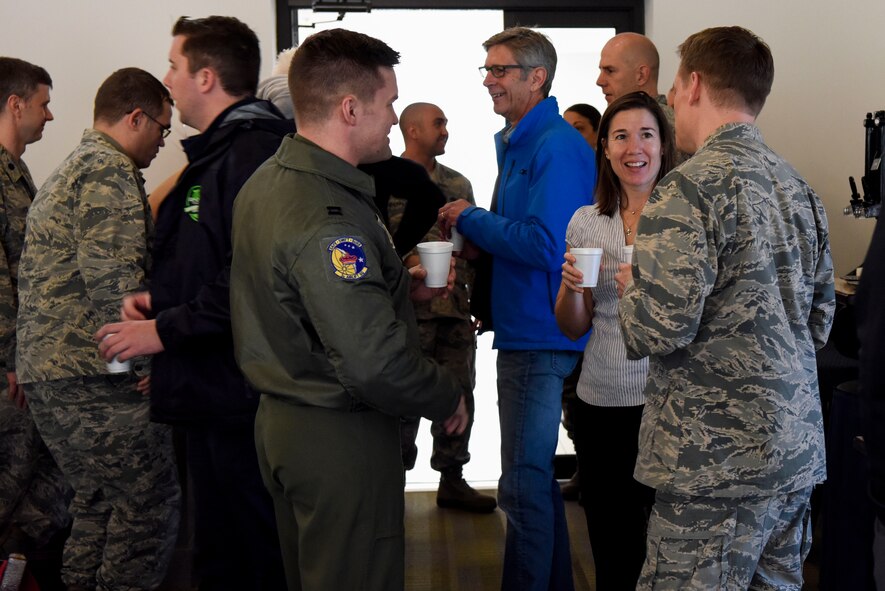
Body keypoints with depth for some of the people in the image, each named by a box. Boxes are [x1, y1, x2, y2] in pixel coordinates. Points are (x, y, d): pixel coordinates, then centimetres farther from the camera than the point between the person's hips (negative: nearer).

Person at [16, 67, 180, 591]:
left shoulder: (69, 172, 23)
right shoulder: (109, 172, -10)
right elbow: (113, 280, -21)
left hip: (45, 371, 11)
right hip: (95, 377, -11)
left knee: (97, 505, 17)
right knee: (150, 506, -5)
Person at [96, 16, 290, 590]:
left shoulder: (255, 151, -16)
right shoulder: (215, 153, 17)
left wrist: (165, 330, -16)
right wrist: (160, 298, 7)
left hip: (241, 396, -10)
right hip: (210, 394, 10)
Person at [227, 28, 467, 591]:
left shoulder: (265, 183, 6)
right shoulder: (327, 217, -25)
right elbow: (375, 364, -29)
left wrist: (401, 285, 9)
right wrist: (450, 397, -12)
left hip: (282, 418, 10)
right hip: (341, 438, -10)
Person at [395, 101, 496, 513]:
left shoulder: (458, 183, 16)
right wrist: (406, 262, -23)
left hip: (456, 310, 6)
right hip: (408, 309, -5)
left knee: (459, 396, 9)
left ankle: (452, 479, 21)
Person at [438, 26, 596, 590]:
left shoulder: (557, 147, -16)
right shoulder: (516, 143, 15)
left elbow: (544, 245, -24)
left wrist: (470, 218, -14)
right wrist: (484, 298, 7)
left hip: (540, 336, -10)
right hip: (520, 328, 10)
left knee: (525, 484, -4)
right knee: (536, 476, 19)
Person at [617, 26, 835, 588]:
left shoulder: (692, 187, -14)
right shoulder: (799, 187, 11)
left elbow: (660, 330, -20)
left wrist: (630, 286, 0)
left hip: (717, 460, -8)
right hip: (797, 452, 8)